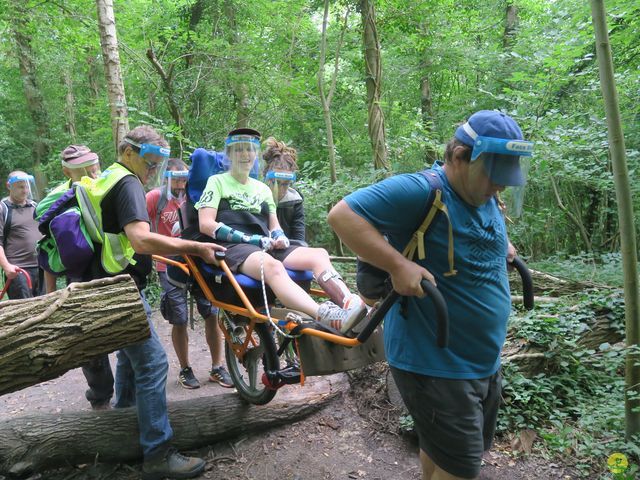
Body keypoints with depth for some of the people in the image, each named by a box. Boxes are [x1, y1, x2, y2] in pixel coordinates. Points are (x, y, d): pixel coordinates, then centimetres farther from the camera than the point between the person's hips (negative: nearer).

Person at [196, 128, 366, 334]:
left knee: (319, 254, -21)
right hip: (232, 247, -5)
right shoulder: (217, 181, 10)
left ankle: (348, 303, -45)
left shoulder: (263, 188, 25)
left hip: (266, 248, 6)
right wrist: (253, 239, -12)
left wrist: (280, 238, -3)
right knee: (272, 266, -39)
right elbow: (206, 224, -4)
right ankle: (323, 316, -62)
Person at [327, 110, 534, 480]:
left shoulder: (487, 198, 5)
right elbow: (343, 215, -27)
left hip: (485, 362, 9)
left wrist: (503, 246, 10)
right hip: (434, 364, -8)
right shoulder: (421, 191, -23)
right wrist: (398, 264, -33)